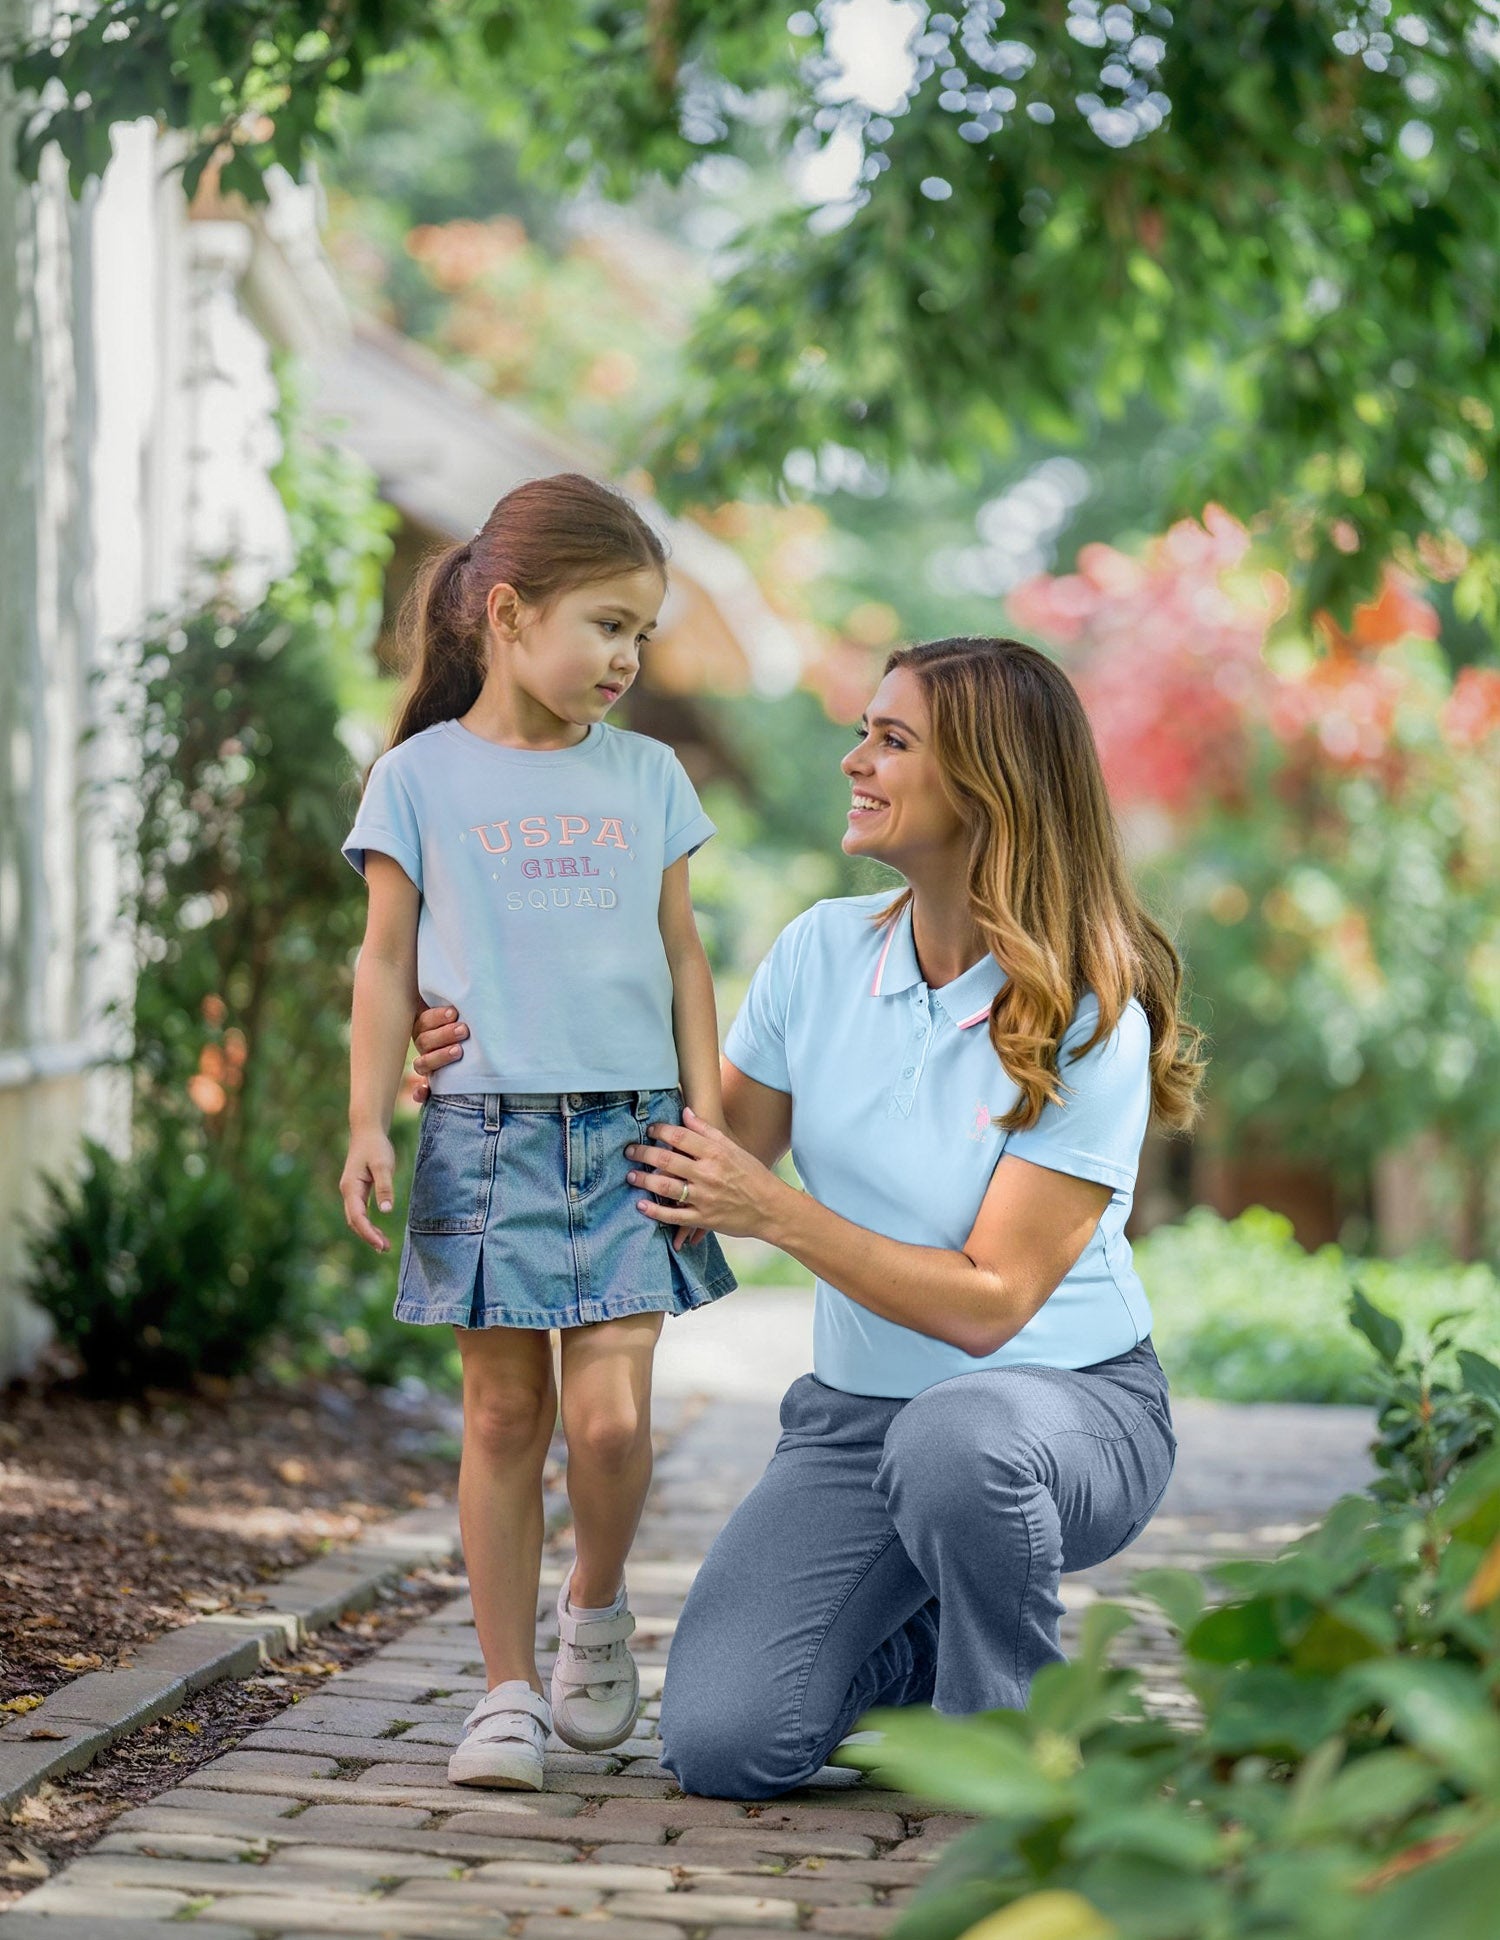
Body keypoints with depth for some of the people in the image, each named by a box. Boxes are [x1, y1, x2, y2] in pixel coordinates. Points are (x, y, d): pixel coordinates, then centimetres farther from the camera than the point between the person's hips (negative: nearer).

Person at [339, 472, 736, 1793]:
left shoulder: (648, 776, 11)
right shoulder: (423, 776, 3)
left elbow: (681, 956, 14)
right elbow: (388, 963, 4)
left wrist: (708, 1116, 7)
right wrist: (369, 1123, -5)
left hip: (630, 1131, 2)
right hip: (488, 1129, -2)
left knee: (611, 1416, -8)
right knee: (504, 1414, 2)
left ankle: (597, 1608, 21)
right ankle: (510, 1692, 13)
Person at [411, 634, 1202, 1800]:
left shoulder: (1090, 1025, -18)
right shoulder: (821, 954, -2)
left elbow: (987, 1304, -20)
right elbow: (694, 1180, 7)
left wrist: (777, 1212, -23)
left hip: (1067, 1406, -4)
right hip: (858, 1412, 4)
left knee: (958, 1438, -42)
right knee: (719, 1743, -15)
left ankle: (1011, 1737, -12)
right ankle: (918, 1649, 18)